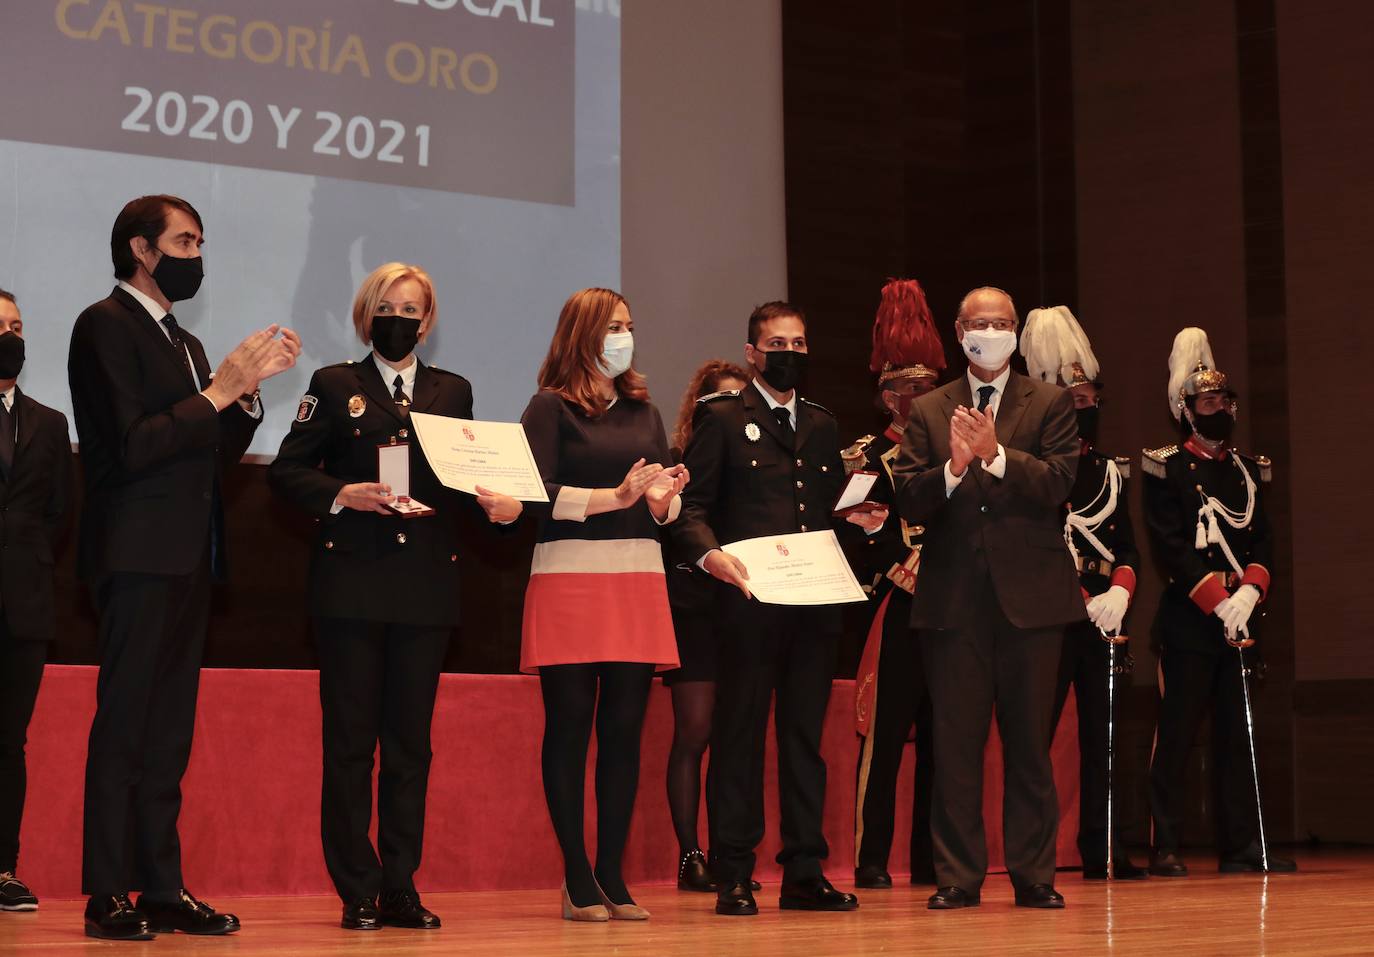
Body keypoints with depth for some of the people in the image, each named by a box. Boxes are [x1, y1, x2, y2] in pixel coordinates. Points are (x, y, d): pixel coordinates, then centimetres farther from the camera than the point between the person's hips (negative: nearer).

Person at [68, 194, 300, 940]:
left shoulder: (183, 342, 21)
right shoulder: (105, 326, -6)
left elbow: (214, 458, 18)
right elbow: (129, 447, -17)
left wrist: (248, 388, 5)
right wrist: (218, 391, -14)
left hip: (188, 559, 9)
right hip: (139, 556, -9)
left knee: (169, 732, 9)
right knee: (123, 728, -7)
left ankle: (162, 888, 12)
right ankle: (108, 894, -4)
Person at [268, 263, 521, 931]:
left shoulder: (453, 392, 15)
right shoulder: (335, 386, 7)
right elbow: (286, 471, 3)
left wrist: (493, 501, -8)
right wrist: (342, 494, -14)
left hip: (427, 586, 3)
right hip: (352, 583, -3)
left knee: (411, 740, 5)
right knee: (350, 740, -2)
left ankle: (400, 888, 10)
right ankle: (357, 894, 3)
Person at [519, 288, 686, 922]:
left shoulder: (643, 412, 17)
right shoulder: (551, 407, 1)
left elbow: (669, 505, 15)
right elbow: (536, 493, -10)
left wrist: (664, 500, -7)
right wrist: (612, 497, -18)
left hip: (638, 583, 5)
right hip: (570, 579, -5)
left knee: (624, 729, 3)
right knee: (570, 726, -3)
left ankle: (612, 875, 7)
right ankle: (577, 880, 0)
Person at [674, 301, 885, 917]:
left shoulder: (823, 426, 21)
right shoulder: (722, 418, 4)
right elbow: (691, 506, -5)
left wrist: (862, 518, 1)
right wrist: (709, 553, -23)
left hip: (815, 605, 5)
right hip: (749, 602, -5)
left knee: (806, 737, 7)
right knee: (739, 734, -2)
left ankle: (804, 873, 11)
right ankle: (734, 878, 2)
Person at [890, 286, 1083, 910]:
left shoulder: (1049, 404, 8)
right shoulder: (928, 412, 12)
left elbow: (1058, 483, -7)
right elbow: (909, 503, 2)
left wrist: (995, 454, -20)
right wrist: (953, 467, -17)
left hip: (1030, 596, -1)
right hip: (954, 597, 1)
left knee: (1029, 741, 3)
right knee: (955, 741, 2)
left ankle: (1033, 875, 9)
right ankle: (958, 876, 8)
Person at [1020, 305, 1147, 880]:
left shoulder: (1111, 471, 17)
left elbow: (1128, 547, 15)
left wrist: (1119, 593, -6)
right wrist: (1085, 602, -13)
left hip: (1105, 618, 6)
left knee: (1101, 735, 6)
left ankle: (1102, 851, 10)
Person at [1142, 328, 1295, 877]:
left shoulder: (1248, 471, 15)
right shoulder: (1166, 470, -2)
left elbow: (1264, 540, 9)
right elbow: (1170, 546, -11)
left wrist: (1248, 592, -10)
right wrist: (1218, 600, -17)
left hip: (1240, 619, 6)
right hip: (1188, 619, -6)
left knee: (1237, 733, 8)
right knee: (1176, 734, -5)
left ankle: (1241, 843, 12)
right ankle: (1165, 848, -2)